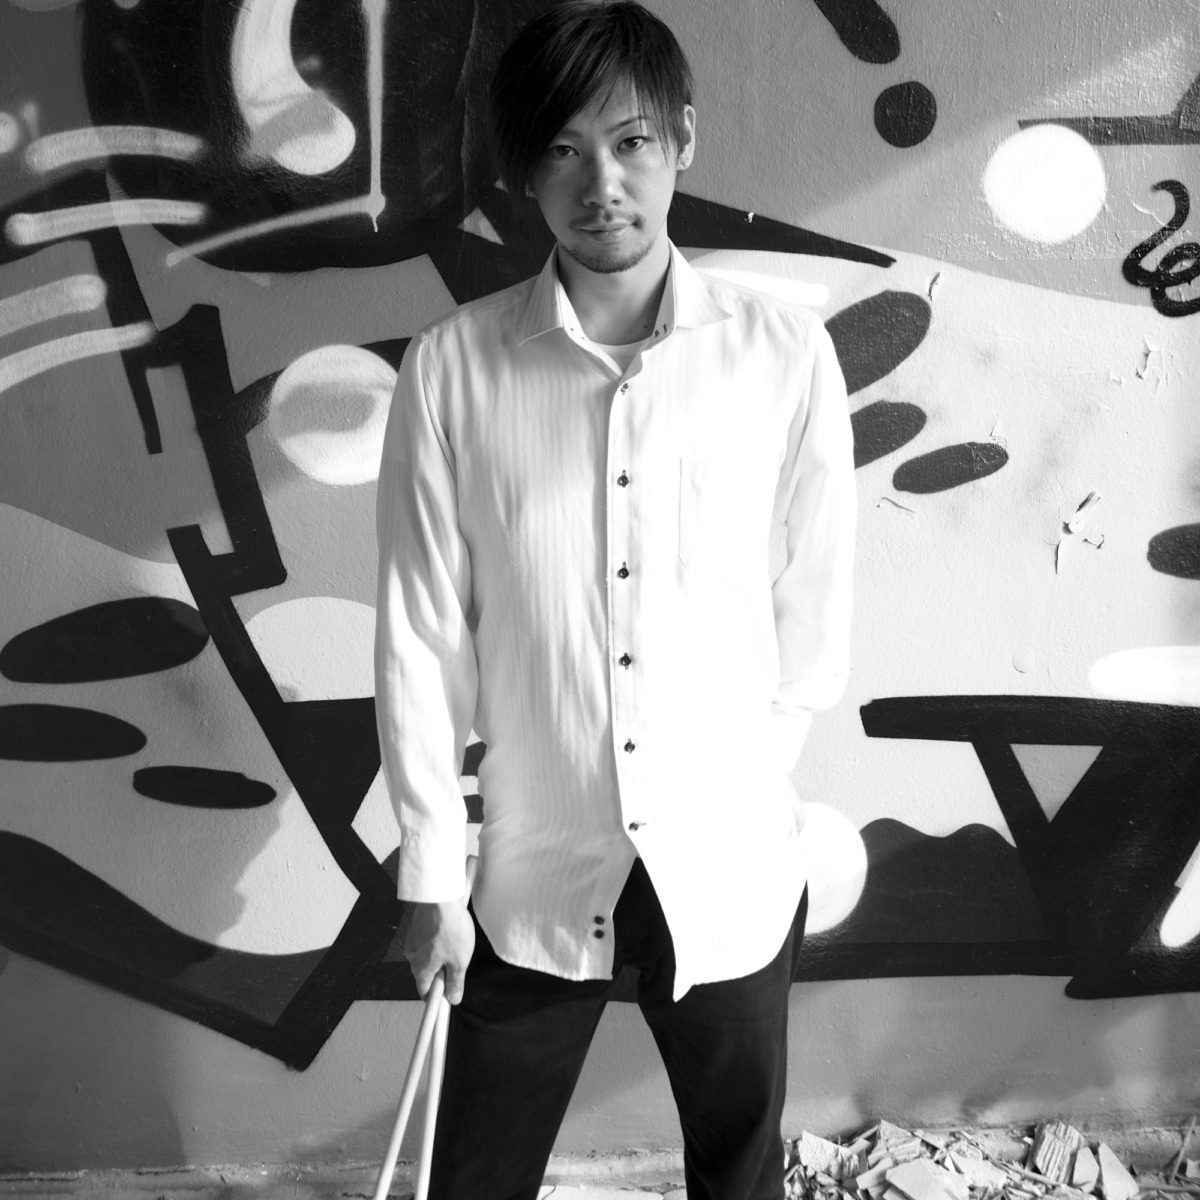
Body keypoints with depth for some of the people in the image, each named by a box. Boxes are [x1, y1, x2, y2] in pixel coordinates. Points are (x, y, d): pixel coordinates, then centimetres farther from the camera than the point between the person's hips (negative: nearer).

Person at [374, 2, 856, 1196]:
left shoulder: (787, 356, -9)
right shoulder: (451, 368, -9)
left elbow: (813, 618, -1)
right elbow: (420, 637, -6)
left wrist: (725, 795, 4)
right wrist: (431, 876, -3)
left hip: (731, 870, 1)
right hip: (533, 874, 0)